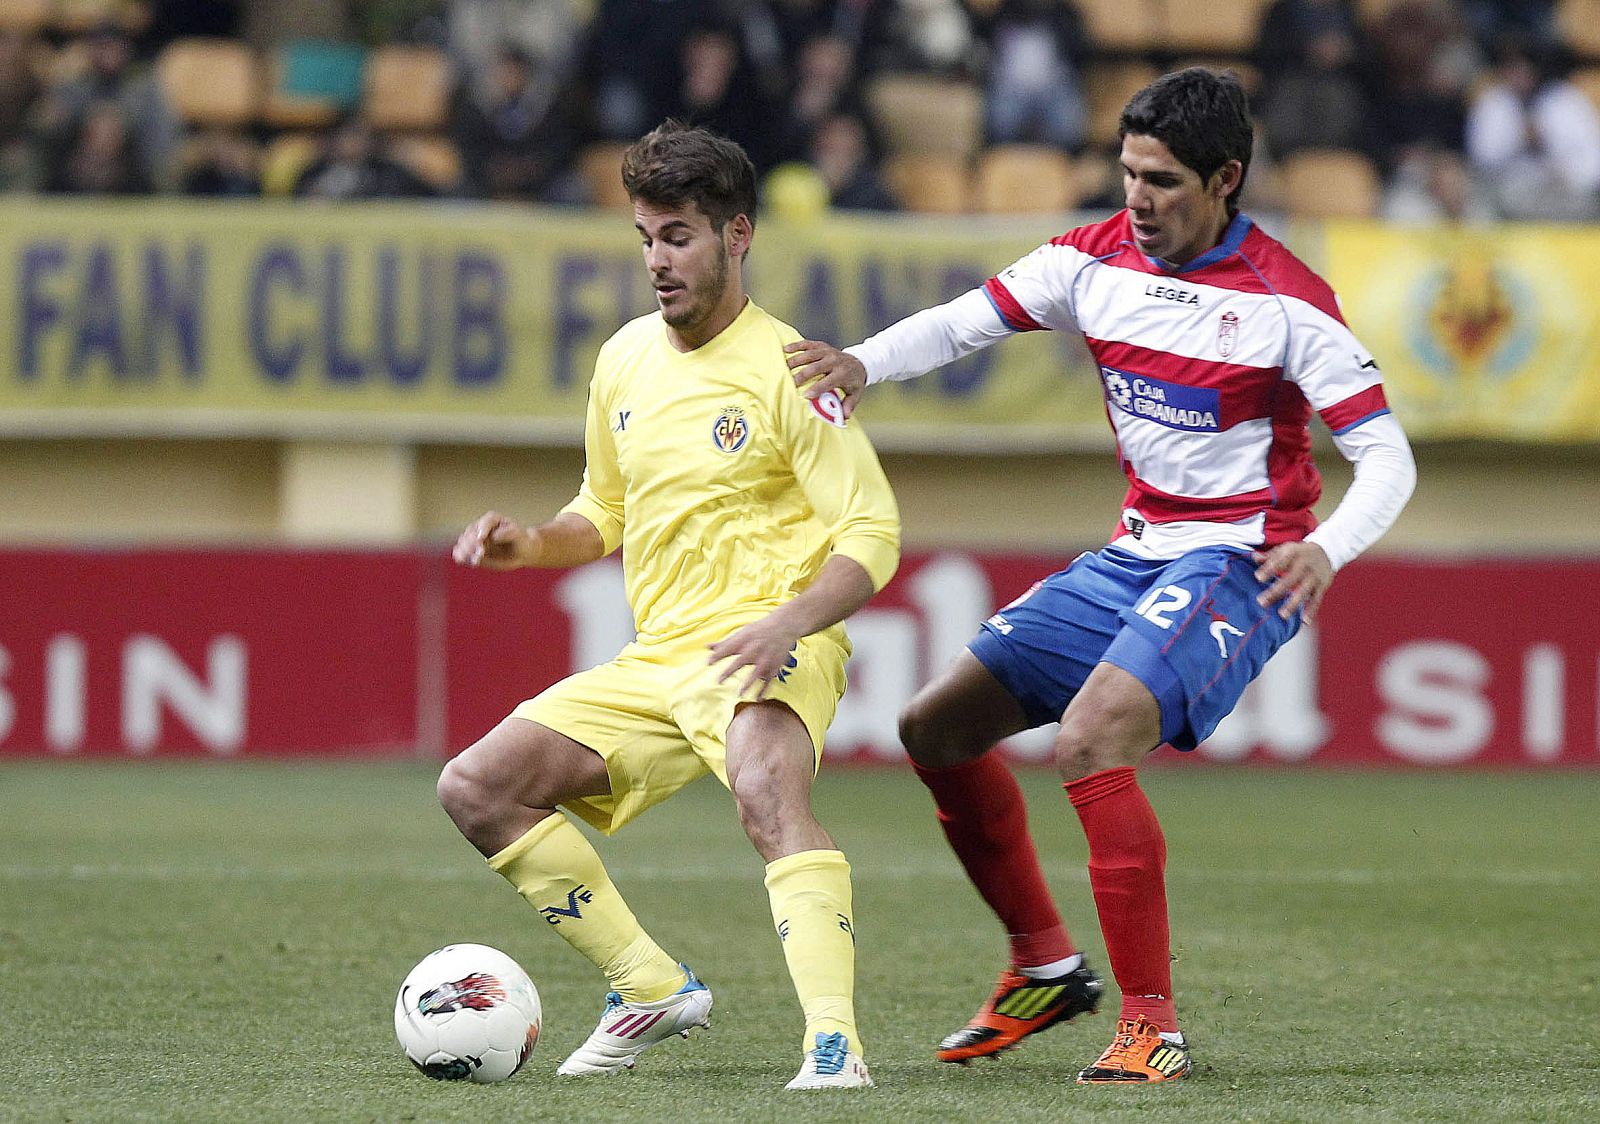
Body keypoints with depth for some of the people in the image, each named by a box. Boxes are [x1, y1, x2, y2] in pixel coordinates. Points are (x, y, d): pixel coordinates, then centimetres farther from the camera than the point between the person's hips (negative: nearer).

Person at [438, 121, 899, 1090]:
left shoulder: (784, 368, -10)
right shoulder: (625, 359, 12)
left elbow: (872, 535, -13)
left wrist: (788, 622, -30)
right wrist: (530, 544, 5)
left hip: (765, 652, -8)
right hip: (655, 662, 8)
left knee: (768, 792, -39)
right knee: (476, 788, 0)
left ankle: (835, 1041, -50)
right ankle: (653, 987, 4)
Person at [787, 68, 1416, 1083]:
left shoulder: (1286, 300, -15)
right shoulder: (1097, 260, 1)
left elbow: (1388, 456, -16)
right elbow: (966, 321, 0)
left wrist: (1324, 550, -35)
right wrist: (861, 363, -21)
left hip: (1239, 568, -8)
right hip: (1137, 555, 8)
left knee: (1090, 744, -30)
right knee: (938, 726, 7)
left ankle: (1153, 1028, -23)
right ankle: (1046, 966, 22)